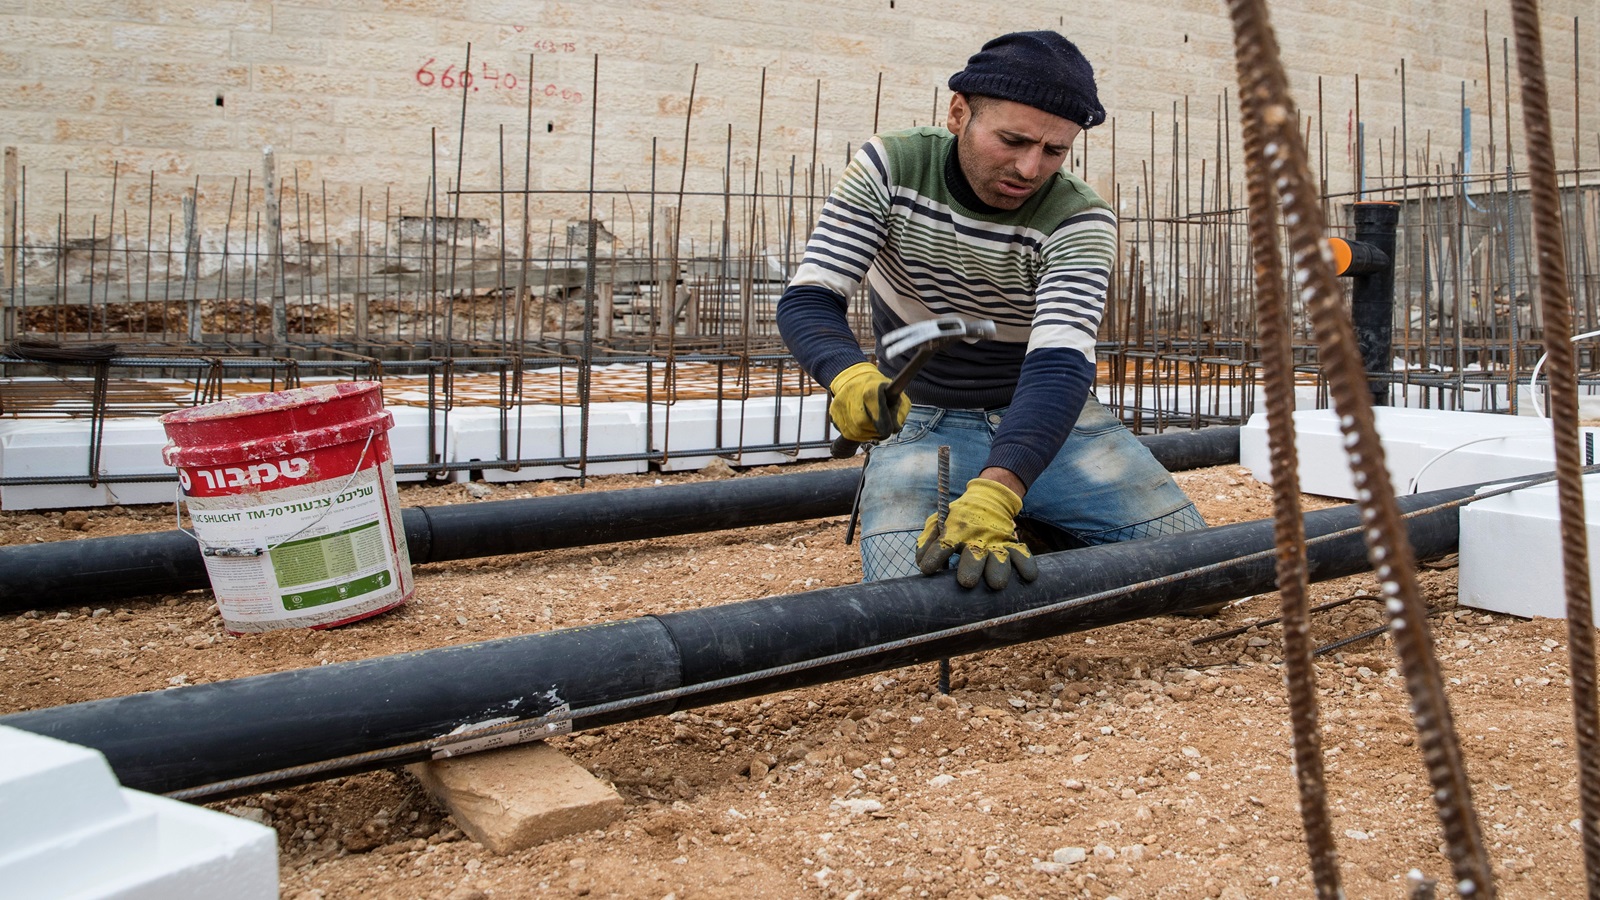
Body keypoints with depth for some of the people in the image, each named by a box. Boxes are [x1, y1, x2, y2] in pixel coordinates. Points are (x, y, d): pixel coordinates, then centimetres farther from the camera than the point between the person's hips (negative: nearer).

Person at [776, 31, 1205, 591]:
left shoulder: (1079, 221, -17)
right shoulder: (889, 170, -13)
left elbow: (1059, 364, -31)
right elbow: (807, 299, -17)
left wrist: (996, 492, -50)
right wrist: (851, 376, -43)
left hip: (1048, 418, 1)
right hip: (920, 422, 0)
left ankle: (1027, 536, 9)